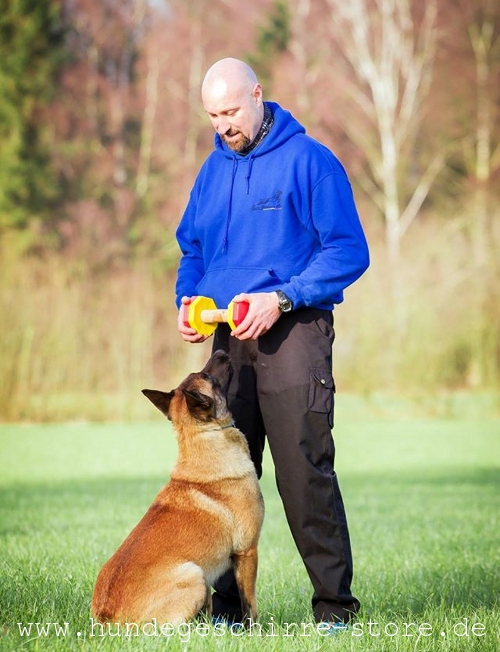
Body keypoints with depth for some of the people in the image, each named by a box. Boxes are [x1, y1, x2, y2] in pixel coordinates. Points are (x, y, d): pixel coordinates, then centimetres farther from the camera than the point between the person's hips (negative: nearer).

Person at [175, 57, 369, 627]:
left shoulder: (308, 160, -6)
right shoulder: (214, 168, 15)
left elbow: (349, 251, -9)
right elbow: (191, 248, 24)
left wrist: (281, 298, -18)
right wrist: (189, 301, 4)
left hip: (293, 331, -6)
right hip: (229, 338, 6)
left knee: (304, 470, -11)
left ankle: (334, 604, -4)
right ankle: (228, 606, 13)